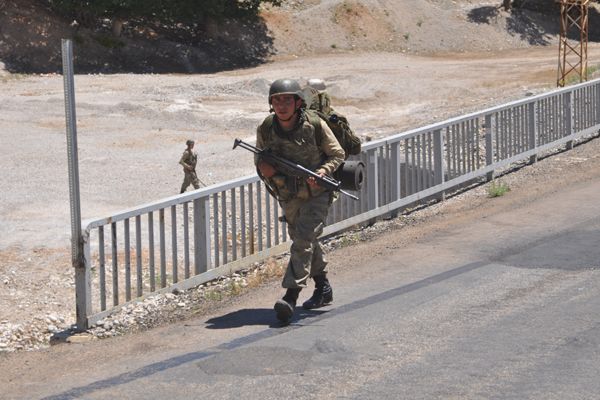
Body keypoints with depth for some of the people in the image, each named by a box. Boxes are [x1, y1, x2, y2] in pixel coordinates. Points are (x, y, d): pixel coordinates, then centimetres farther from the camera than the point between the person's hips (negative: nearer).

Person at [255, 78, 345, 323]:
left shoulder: (315, 126, -18)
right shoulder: (265, 129, -9)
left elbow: (338, 155, -7)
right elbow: (260, 159, 5)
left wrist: (321, 173, -24)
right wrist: (264, 168, -19)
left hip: (316, 193, -5)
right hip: (288, 196, 5)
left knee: (304, 240, -19)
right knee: (305, 241, 17)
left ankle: (291, 296, -24)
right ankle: (323, 289, 34)